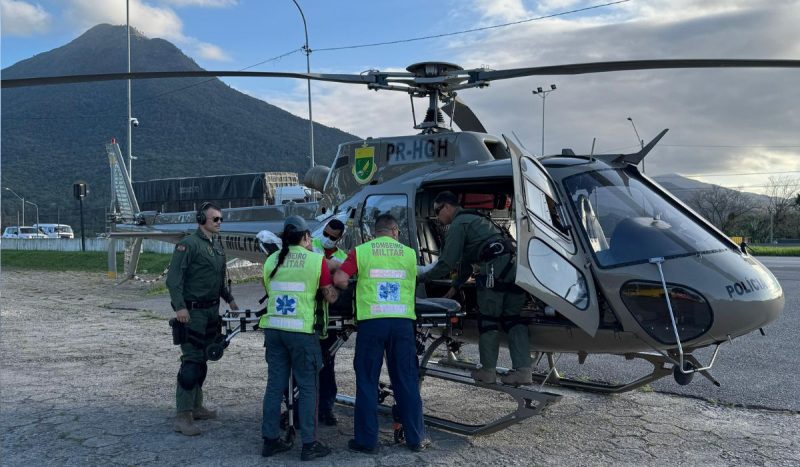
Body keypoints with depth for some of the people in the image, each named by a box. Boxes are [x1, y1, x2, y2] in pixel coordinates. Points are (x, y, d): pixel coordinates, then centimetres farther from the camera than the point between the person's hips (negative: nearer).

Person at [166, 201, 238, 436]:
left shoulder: (217, 244, 14)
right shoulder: (188, 244, -12)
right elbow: (173, 278, -17)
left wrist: (229, 299, 23)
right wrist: (180, 307, -24)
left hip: (212, 311, 8)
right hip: (192, 312, -8)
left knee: (202, 360, 14)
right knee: (191, 361, -9)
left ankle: (196, 407, 25)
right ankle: (183, 416, -3)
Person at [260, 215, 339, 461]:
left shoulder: (271, 261, 8)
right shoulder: (316, 260, -6)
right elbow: (331, 298, -2)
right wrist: (337, 287, 17)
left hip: (273, 328, 5)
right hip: (302, 330, -5)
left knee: (275, 385, 12)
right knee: (308, 387, 4)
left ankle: (270, 440, 19)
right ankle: (309, 444, 7)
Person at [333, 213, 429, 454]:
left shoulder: (361, 251, 2)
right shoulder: (409, 253, 8)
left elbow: (339, 280, -5)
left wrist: (355, 287, 13)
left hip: (371, 321, -1)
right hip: (403, 322, 2)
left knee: (367, 382, 9)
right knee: (407, 382, 12)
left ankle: (366, 441, 14)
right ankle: (416, 439, 20)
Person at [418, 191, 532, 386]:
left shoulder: (458, 224, 1)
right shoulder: (473, 219, 32)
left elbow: (446, 263, -4)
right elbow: (466, 260, 35)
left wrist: (420, 278, 7)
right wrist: (455, 286, 37)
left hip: (495, 266, -9)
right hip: (514, 265, 9)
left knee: (488, 319, 1)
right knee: (512, 318, 10)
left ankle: (488, 371, 7)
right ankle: (523, 370, 5)